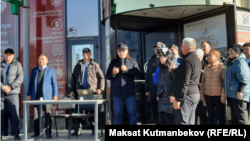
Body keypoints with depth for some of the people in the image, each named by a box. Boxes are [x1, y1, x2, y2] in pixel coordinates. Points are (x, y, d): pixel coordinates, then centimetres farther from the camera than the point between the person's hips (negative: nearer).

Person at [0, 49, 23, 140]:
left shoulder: (17, 65, 9)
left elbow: (20, 78, -1)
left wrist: (10, 86, -10)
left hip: (13, 93, -2)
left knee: (15, 113, -6)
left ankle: (16, 134, 0)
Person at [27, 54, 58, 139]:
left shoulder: (51, 70, 7)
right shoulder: (34, 70, 14)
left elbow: (54, 84, 3)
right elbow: (31, 83, 14)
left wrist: (55, 95, -4)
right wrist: (29, 94, 6)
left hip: (47, 96, -2)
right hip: (36, 96, 3)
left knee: (48, 115, -1)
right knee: (36, 115, 4)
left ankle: (48, 133, 6)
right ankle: (36, 133, 13)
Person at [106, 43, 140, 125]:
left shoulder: (132, 61, 8)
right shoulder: (113, 62, 12)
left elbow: (138, 74, -3)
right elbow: (107, 76, 9)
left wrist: (127, 70, -14)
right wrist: (113, 73, -12)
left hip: (129, 92, -1)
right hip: (117, 93, 1)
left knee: (132, 113, 3)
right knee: (117, 114, 9)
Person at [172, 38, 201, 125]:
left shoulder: (187, 60, -15)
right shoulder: (196, 59, 16)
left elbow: (184, 82, -20)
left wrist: (178, 99, -19)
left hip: (187, 95, -10)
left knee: (182, 122, -8)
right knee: (190, 122, 13)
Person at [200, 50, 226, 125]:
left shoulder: (221, 67, -5)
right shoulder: (206, 67, 10)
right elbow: (203, 81, 11)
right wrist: (201, 94, 8)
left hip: (218, 95, -5)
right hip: (207, 95, 5)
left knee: (221, 115, 5)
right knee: (210, 115, 11)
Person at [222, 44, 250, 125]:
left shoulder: (240, 62, -13)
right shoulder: (232, 63, 20)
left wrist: (240, 91, -25)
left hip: (238, 95, -11)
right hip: (232, 94, 11)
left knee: (241, 118, -7)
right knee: (235, 116, 17)